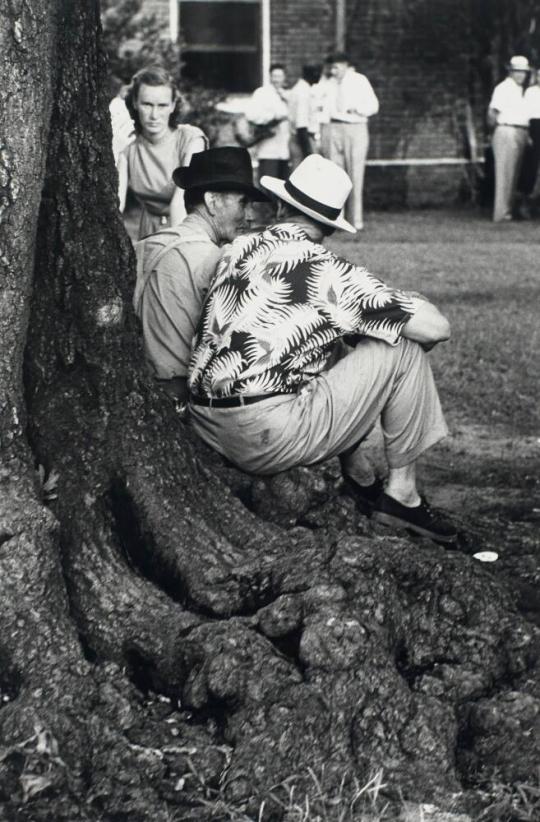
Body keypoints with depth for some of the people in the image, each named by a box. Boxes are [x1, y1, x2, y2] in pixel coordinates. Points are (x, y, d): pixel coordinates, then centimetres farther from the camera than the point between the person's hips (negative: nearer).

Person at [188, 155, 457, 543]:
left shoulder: (238, 249, 9)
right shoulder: (327, 271, -9)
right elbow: (435, 328, -10)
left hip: (207, 429, 7)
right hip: (268, 439, -7)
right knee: (402, 352, 2)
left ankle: (360, 479, 26)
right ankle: (402, 493, 11)